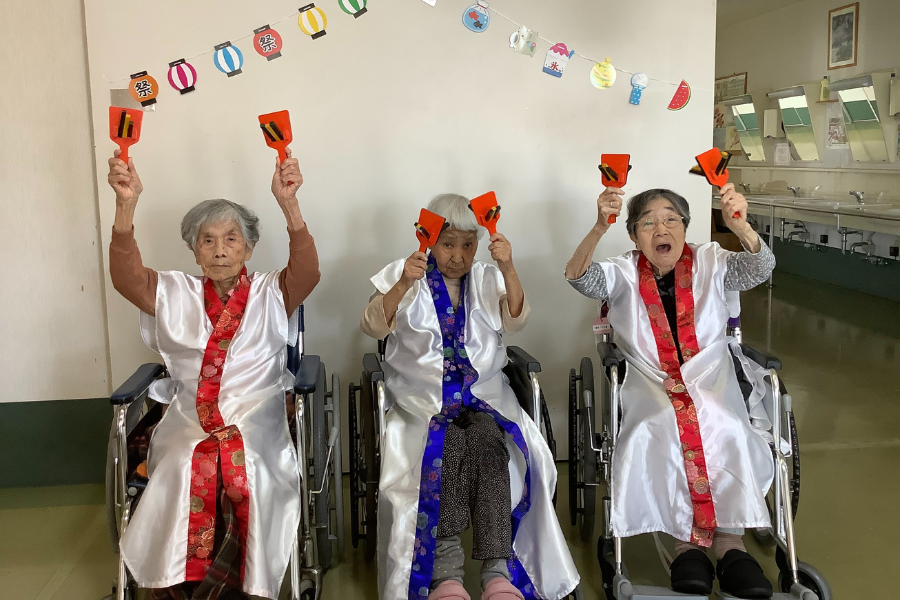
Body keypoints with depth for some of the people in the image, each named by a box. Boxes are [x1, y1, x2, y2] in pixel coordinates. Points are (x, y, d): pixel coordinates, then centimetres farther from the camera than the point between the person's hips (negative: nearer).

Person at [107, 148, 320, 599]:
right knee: (185, 478, -30)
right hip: (187, 425, 1)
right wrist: (126, 205, -20)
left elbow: (307, 273, -11)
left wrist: (289, 204, -27)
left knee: (245, 479, -31)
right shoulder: (175, 294, 15)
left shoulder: (270, 294, 10)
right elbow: (127, 278, -4)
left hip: (256, 424, -1)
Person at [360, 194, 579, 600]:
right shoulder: (403, 276, 6)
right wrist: (403, 285, -24)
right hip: (423, 395, -1)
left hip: (482, 390, 2)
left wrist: (508, 270, -21)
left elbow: (514, 321, -5)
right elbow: (373, 327, -7)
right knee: (448, 444, -31)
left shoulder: (487, 279, 11)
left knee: (488, 441, -29)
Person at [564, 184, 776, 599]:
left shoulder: (710, 262, 10)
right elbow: (580, 278, -12)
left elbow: (759, 269, -8)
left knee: (725, 426, -33)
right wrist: (599, 228, -30)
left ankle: (730, 542, -24)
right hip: (649, 379, -1)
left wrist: (739, 225, -29)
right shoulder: (624, 273, 8)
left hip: (709, 375, 1)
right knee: (657, 429, -34)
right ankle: (686, 545, -23)